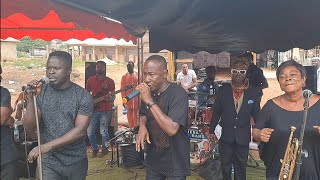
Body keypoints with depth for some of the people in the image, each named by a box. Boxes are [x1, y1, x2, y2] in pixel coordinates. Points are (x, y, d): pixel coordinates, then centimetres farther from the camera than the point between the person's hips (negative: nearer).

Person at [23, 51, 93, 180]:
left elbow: (80, 130, -16)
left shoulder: (83, 96, -10)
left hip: (76, 162, 0)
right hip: (48, 162, 0)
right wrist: (30, 99, -19)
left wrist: (47, 146, -22)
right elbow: (30, 128, -7)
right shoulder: (40, 93, -3)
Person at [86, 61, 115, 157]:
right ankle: (95, 148, 25)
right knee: (90, 132, 1)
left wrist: (110, 98, -21)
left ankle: (104, 148, 20)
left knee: (103, 132, -4)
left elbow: (113, 96, 1)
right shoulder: (90, 80, 7)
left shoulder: (110, 81, 0)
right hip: (94, 109, 3)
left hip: (105, 110, -3)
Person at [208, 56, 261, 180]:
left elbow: (256, 115, 2)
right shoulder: (223, 90, -4)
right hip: (226, 136, 0)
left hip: (243, 138, 0)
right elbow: (216, 112, 2)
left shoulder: (253, 93, -5)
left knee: (241, 168, 16)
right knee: (225, 167, 16)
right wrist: (211, 131, 4)